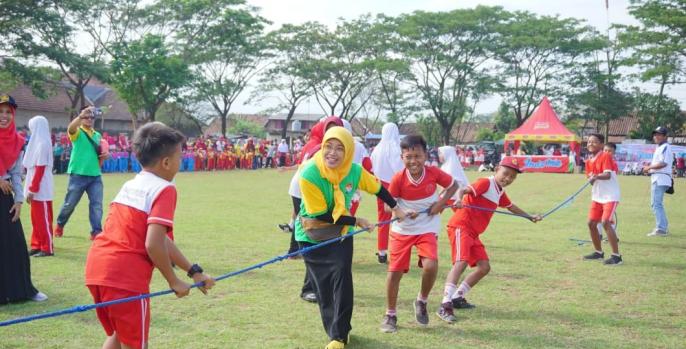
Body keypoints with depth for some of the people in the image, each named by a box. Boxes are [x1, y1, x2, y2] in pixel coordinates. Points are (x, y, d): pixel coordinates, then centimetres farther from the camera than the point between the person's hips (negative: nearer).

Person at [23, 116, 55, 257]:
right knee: (36, 218, 14)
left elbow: (40, 169, -20)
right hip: (36, 188, 9)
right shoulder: (38, 143, 15)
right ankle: (37, 246, 21)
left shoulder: (42, 144, -15)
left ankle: (47, 248, 2)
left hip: (40, 189, -9)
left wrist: (32, 189, -20)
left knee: (43, 219, -3)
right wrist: (31, 187, 14)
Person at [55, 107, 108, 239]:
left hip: (95, 175, 4)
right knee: (70, 203, 7)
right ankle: (60, 225, 30)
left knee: (97, 204, -4)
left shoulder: (98, 135, 14)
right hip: (78, 174, -4)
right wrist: (81, 115, -41)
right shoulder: (77, 132, -2)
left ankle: (96, 232, 0)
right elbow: (70, 127, -27)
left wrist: (104, 155, -2)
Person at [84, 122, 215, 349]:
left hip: (97, 265, 8)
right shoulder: (164, 190, -8)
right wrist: (174, 281, -5)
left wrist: (193, 271, 23)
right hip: (126, 275, -8)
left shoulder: (131, 185, 18)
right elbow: (153, 245, -19)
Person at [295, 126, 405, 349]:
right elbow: (321, 215, -23)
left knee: (342, 276, -12)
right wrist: (356, 221, -17)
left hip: (341, 233, 2)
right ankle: (336, 330, 21)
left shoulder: (354, 171, -15)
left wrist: (395, 208, 14)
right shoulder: (309, 175, -28)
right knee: (323, 286, 1)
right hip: (312, 235, -2)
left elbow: (377, 187, 7)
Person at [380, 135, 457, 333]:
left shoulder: (434, 173, -13)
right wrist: (402, 212, -28)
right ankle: (390, 315, 20)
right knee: (395, 271, 0)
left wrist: (441, 202, -12)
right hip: (402, 229, 0)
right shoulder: (398, 178, -17)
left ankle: (422, 301, 9)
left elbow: (453, 185, 4)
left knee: (430, 266, -22)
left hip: (427, 228, 0)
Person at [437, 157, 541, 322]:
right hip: (461, 226, -10)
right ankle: (445, 305, -31)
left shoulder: (500, 192, 17)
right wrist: (459, 199, -47)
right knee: (461, 262, -25)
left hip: (474, 233, 10)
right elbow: (464, 189, -26)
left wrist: (530, 217, 42)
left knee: (484, 267, 8)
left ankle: (457, 298, 17)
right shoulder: (485, 183, -10)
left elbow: (511, 207, 37)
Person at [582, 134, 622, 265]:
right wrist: (591, 179, -11)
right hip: (597, 196, 8)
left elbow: (608, 175, -24)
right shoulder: (589, 161, 9)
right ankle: (598, 252, 26)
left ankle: (616, 256, -13)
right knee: (591, 223, 9)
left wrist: (596, 176, -41)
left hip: (610, 196, -8)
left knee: (605, 222, -19)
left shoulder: (606, 156, -13)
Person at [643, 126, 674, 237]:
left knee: (656, 204, -12)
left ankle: (661, 229, -13)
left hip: (661, 179, -11)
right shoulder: (659, 148, 20)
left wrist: (649, 167, -13)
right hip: (657, 179, 11)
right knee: (657, 204, 19)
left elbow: (663, 163, -22)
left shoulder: (665, 147, -11)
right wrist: (649, 166, 11)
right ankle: (664, 227, 27)